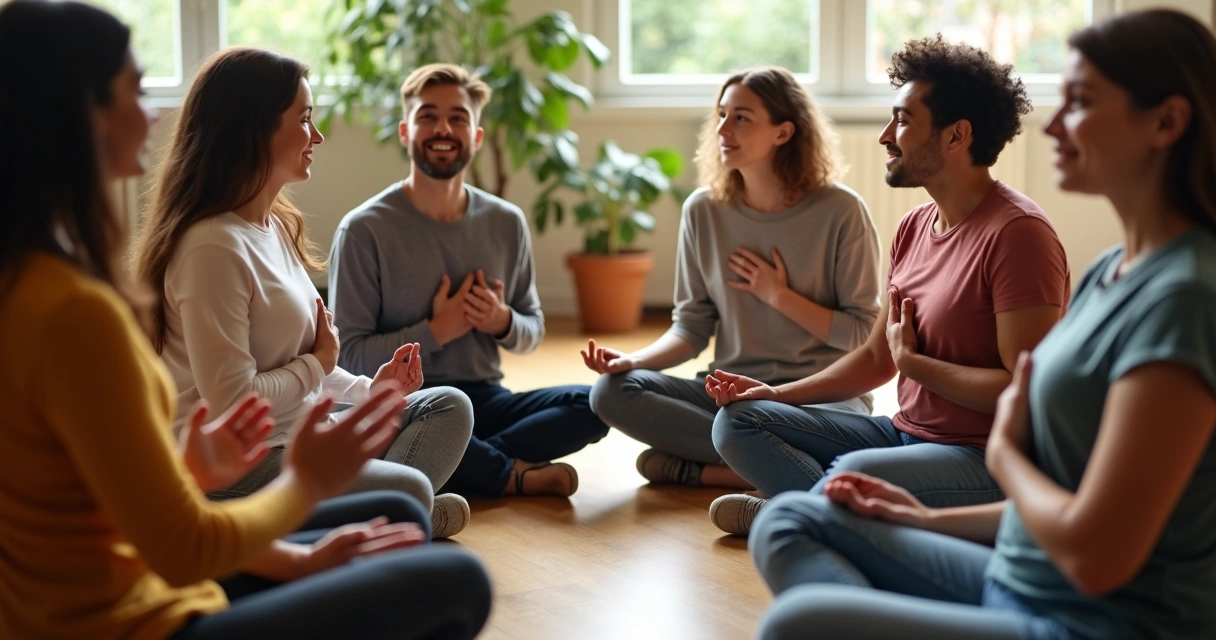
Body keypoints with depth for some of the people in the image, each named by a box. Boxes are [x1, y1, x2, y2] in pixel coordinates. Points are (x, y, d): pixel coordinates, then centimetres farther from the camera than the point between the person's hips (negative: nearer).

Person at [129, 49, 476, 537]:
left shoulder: (275, 225, 11)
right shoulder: (214, 247, -21)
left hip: (296, 429, 11)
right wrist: (319, 363, -9)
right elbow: (231, 401, -25)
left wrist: (369, 390, 4)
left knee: (449, 408, 8)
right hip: (232, 466, -11)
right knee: (409, 490, -27)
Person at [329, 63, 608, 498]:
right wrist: (437, 331, -16)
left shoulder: (506, 223, 7)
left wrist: (503, 322, -7)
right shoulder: (365, 230, -7)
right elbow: (348, 356, -10)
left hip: (485, 400, 4)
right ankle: (517, 474, -18)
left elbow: (533, 332, 16)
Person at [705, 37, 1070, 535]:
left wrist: (914, 362, -11)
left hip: (985, 457, -9)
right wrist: (776, 393, 7)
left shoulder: (1017, 233, -17)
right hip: (906, 433, 9)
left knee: (855, 476, -37)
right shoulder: (914, 228, 11)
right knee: (738, 420, 0)